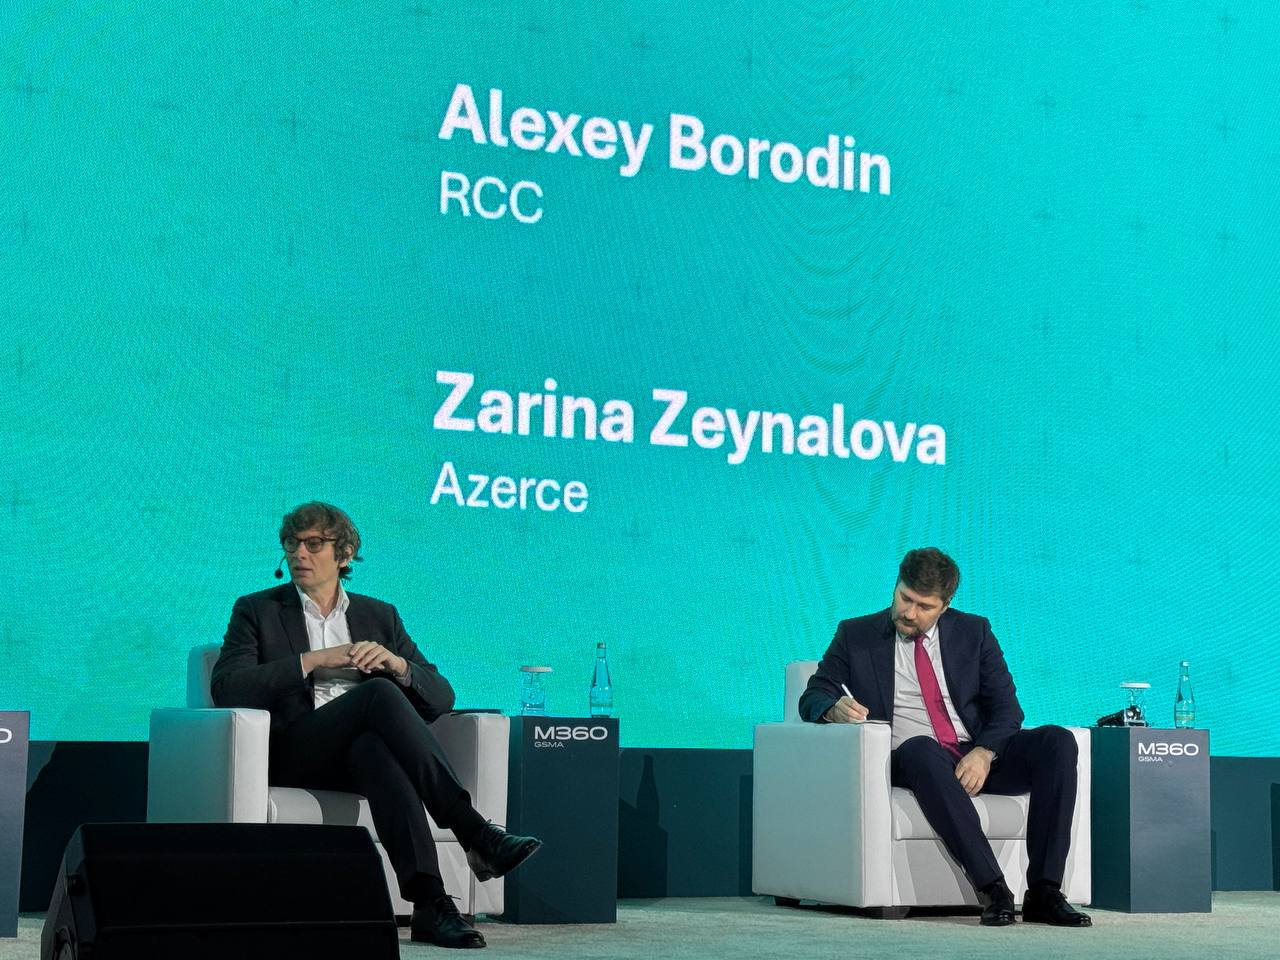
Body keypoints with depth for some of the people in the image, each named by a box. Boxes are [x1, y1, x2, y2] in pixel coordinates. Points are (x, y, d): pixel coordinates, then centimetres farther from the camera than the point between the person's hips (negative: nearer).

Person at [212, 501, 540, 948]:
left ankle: (429, 904, -51)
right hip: (294, 754, -2)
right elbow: (226, 689, -4)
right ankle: (474, 833, -40)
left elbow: (440, 698, 15)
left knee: (374, 747, -38)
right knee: (380, 692, -32)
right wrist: (311, 661, -11)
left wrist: (396, 664, -6)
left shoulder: (379, 616, 21)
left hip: (363, 749, 2)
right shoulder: (257, 610, 14)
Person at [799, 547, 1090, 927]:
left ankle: (1044, 892, -29)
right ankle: (993, 889, -43)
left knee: (1057, 741, -24)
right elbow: (813, 697, 6)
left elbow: (1005, 707, 8)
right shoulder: (856, 635, 10)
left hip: (978, 759, 3)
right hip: (911, 762, -3)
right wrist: (834, 708, -20)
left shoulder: (973, 632, 14)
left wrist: (984, 753, -13)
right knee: (921, 749, -39)